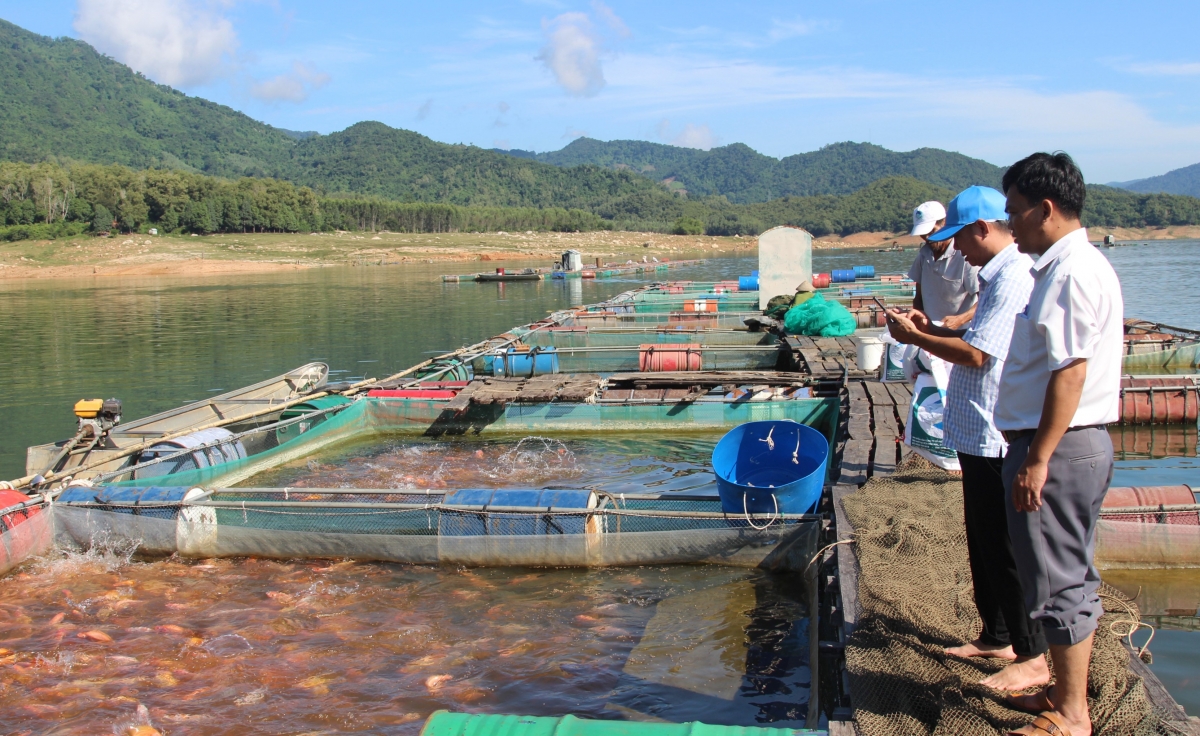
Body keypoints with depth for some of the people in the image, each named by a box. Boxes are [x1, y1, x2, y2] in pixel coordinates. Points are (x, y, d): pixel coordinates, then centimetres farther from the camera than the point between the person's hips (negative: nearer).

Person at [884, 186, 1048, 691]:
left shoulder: (1012, 279, -19)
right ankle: (997, 637, 31)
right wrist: (931, 330, 10)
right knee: (983, 542, 18)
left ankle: (1032, 658, 7)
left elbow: (976, 353, -23)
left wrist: (914, 337, -12)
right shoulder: (1000, 275, 14)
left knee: (1005, 547, -3)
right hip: (979, 433, 11)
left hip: (996, 437, -11)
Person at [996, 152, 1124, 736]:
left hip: (1059, 448, -10)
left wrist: (1037, 459, -23)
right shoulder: (1072, 266, 14)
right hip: (1073, 446, 10)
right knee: (1069, 578, 17)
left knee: (1059, 582, -1)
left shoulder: (1072, 273, -18)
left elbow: (1070, 374, -23)